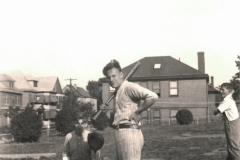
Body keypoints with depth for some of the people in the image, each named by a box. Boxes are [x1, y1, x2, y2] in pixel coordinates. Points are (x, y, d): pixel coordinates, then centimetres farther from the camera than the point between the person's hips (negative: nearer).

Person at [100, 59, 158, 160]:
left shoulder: (129, 87, -9)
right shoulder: (117, 93, 21)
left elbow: (153, 96, -24)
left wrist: (137, 112, -15)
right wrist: (106, 112, 8)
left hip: (129, 132, -10)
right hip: (120, 133, 10)